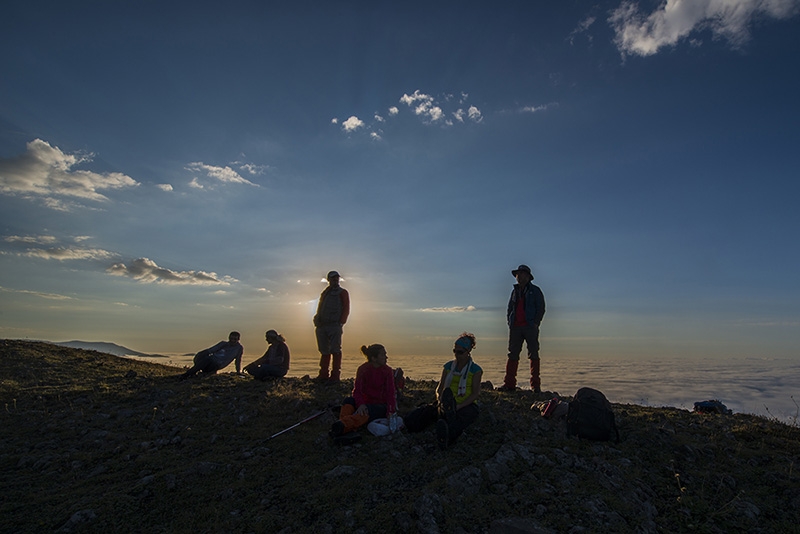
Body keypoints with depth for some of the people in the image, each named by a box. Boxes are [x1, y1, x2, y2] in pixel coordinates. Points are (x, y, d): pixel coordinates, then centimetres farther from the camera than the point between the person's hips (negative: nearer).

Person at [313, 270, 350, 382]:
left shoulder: (342, 292, 6)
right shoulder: (325, 293, 22)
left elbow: (346, 309, -1)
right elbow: (319, 309, 22)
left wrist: (341, 322, -10)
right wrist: (317, 320, 6)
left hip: (334, 325, -5)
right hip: (322, 326, 6)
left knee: (335, 351, -6)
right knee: (324, 351, 8)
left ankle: (335, 375, -2)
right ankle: (323, 374, 15)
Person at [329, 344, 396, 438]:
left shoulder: (387, 371, -4)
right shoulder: (363, 369, -3)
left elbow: (390, 394, -10)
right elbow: (357, 390, -11)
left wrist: (390, 412, -26)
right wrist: (360, 404, -32)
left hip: (380, 405, -3)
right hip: (365, 402, 3)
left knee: (367, 411, -36)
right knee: (348, 401, -27)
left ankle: (343, 425, -61)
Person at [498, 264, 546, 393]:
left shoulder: (535, 290, 6)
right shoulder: (515, 291, 18)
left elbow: (541, 308, 1)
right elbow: (510, 308, 21)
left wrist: (535, 323, -10)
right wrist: (510, 322, 6)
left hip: (530, 327, -4)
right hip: (515, 327, 4)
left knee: (533, 355, -3)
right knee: (512, 354, 1)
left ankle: (536, 386, 3)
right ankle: (509, 384, 4)